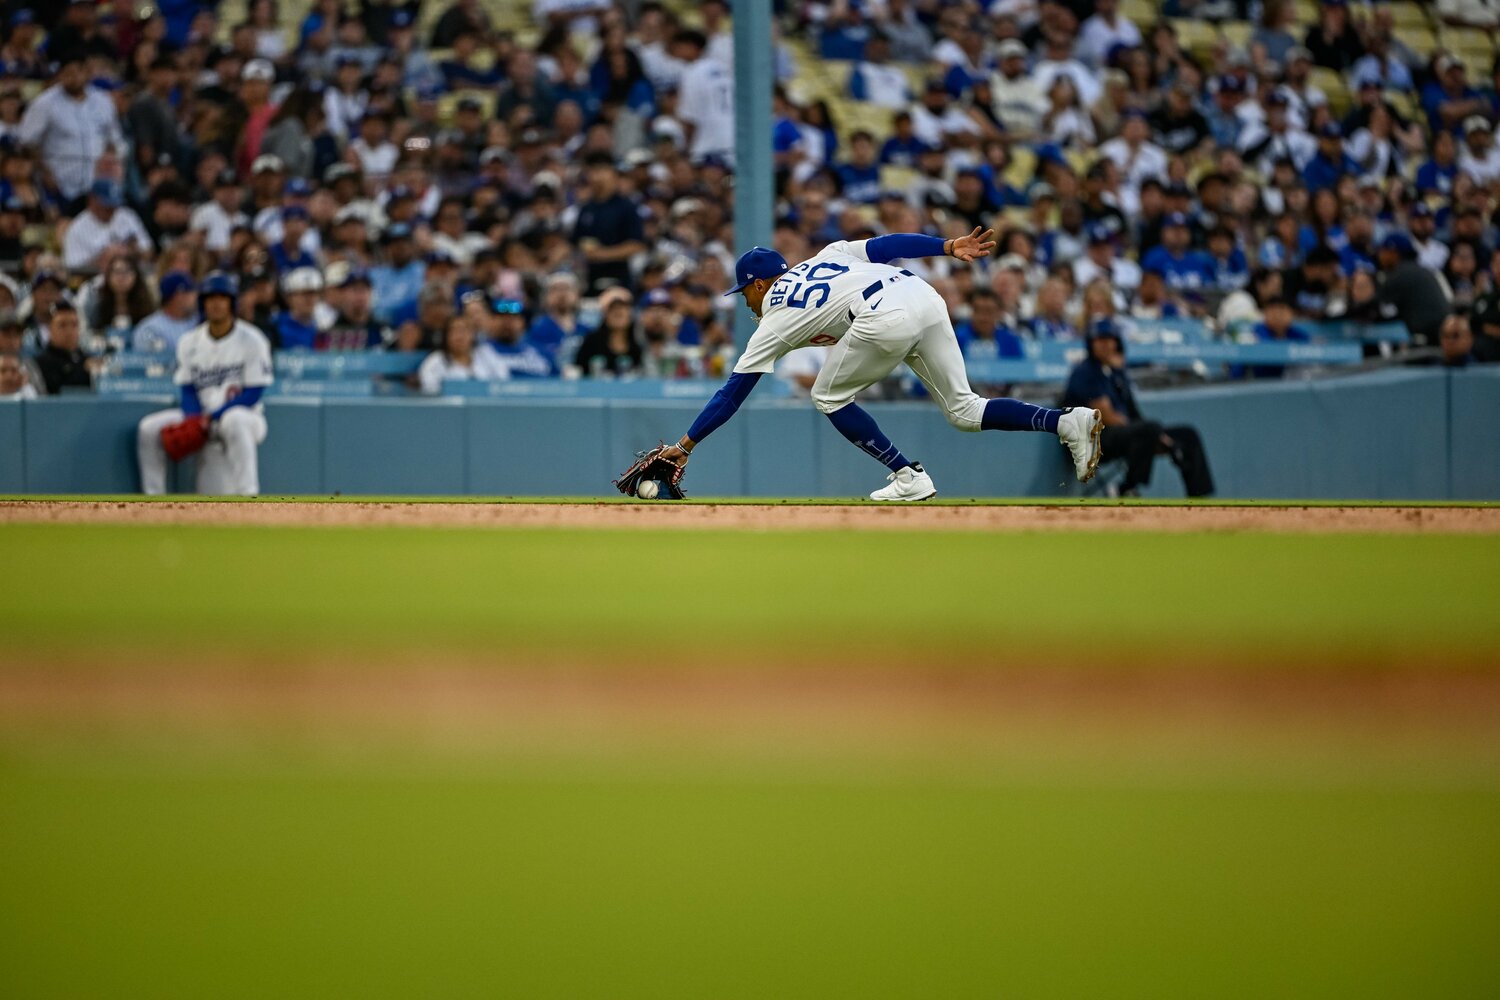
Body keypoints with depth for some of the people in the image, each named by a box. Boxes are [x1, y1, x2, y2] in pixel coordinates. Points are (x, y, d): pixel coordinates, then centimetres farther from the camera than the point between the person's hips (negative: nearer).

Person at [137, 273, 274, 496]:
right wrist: (194, 420, -14)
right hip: (200, 415, 5)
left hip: (246, 415, -5)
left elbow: (253, 394, -11)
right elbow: (187, 390, 9)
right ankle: (153, 497, -5)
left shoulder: (252, 341, -6)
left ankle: (248, 494, -43)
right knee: (148, 428, -12)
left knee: (234, 421, -41)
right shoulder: (189, 342, 9)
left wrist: (212, 417, -20)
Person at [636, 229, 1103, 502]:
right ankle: (1069, 422, -6)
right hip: (926, 297, 7)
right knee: (964, 409, 12)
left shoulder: (775, 320, 16)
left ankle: (909, 477, 6)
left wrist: (685, 444, 23)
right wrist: (950, 247, 12)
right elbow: (888, 244, 18)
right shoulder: (826, 257, 32)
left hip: (886, 319, -7)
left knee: (829, 398, 15)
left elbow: (732, 394, 18)